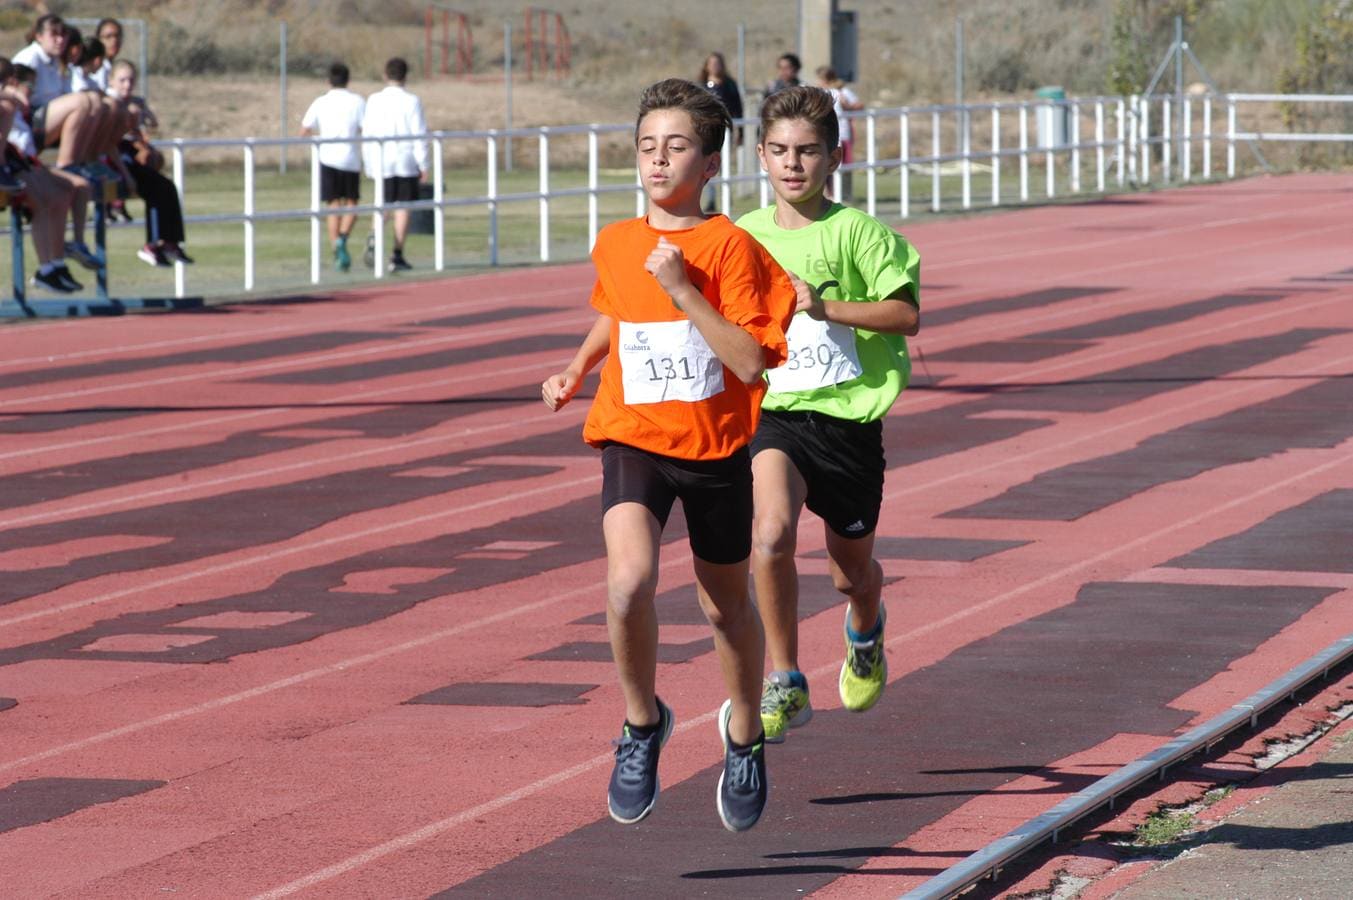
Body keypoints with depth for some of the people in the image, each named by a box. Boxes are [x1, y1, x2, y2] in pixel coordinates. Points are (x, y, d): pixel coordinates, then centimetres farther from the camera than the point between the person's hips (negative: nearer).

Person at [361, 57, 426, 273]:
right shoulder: (411, 101, -6)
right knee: (403, 207, 3)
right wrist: (423, 165, -1)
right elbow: (420, 135, -7)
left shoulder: (374, 101, 2)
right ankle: (397, 256, -1)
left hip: (381, 163, 3)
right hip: (406, 162, -3)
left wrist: (368, 165, 11)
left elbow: (367, 134, 4)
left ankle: (374, 238, -13)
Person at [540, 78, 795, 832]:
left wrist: (683, 291, -23)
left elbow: (751, 364, -19)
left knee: (727, 603, 15)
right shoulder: (615, 245, 2)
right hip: (634, 438, 1)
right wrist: (576, 371, 13)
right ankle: (643, 722, -2)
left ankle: (745, 739, 41)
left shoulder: (728, 247, -11)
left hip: (715, 447, -1)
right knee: (630, 581, -25)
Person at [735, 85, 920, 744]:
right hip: (775, 413, 1)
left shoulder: (856, 231, -7)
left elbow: (907, 315, -13)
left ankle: (866, 631, 53)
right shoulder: (745, 236, 4)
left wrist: (826, 307, -21)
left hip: (848, 416, -1)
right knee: (772, 533, -27)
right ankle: (786, 685, -16)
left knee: (851, 570, 15)